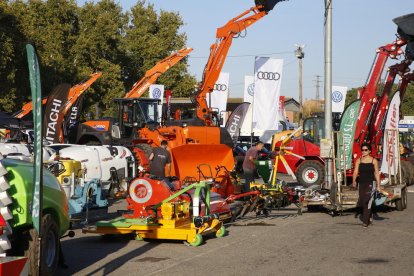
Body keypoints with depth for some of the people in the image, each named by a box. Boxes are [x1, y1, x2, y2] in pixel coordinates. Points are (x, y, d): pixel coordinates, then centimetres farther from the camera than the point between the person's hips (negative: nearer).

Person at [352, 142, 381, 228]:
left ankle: (365, 221, -15)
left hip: (371, 183, -4)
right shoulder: (358, 161, 6)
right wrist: (354, 181, -20)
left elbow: (377, 173, 2)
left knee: (367, 201, -15)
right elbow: (355, 172, -2)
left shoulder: (374, 161, -1)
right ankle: (369, 217, 34)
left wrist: (378, 186, 0)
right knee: (362, 202, 10)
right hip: (361, 183, 4)